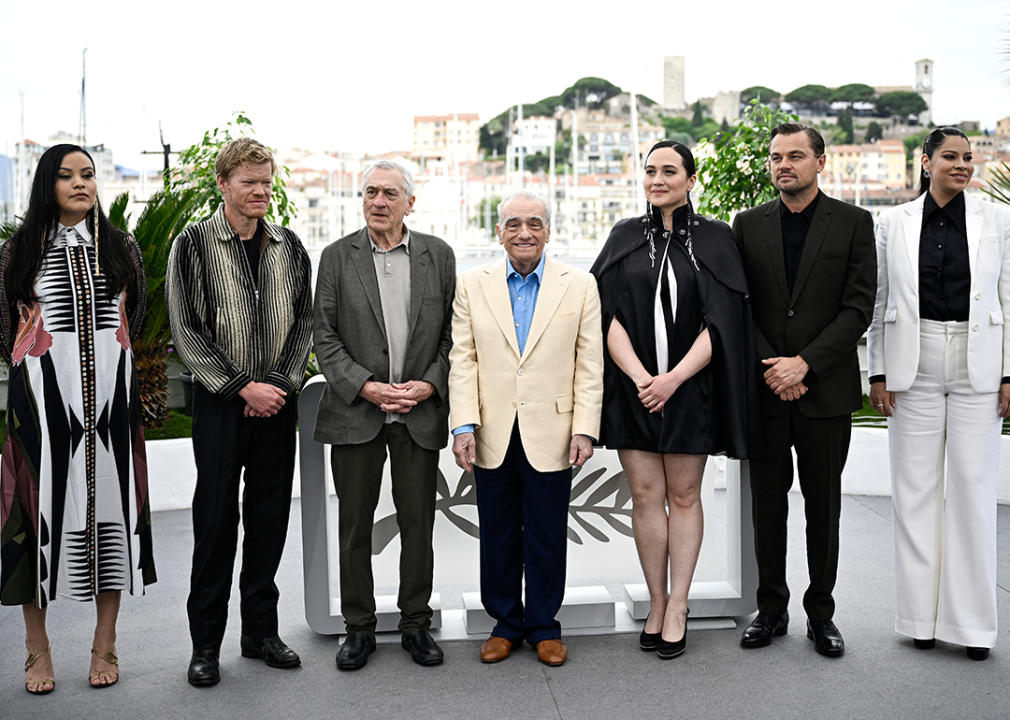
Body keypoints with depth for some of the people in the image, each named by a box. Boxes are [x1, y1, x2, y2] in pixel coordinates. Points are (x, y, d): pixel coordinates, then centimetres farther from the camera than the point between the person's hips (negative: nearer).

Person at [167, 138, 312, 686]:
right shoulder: (194, 245, -3)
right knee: (216, 520, 1)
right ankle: (206, 644, 14)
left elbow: (303, 322, 8)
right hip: (220, 402, -3)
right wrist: (243, 387, -12)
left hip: (277, 401, 3)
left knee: (269, 518, 9)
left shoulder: (288, 246, 8)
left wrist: (282, 383, -6)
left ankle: (261, 632, 22)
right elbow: (186, 333, -7)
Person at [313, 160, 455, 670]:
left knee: (418, 522, 7)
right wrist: (365, 386, -12)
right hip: (355, 411, 0)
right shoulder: (338, 257, 3)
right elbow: (324, 336, -1)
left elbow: (453, 330, 5)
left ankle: (416, 623, 22)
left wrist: (430, 384, -8)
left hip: (421, 411, 1)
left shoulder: (438, 255, 6)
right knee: (355, 523, 7)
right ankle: (359, 627, 20)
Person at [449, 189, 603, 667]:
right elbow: (462, 360, 2)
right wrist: (464, 425, -7)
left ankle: (543, 626, 24)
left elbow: (589, 364, 1)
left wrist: (585, 429, -7)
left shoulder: (580, 286, 3)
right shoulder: (471, 285, 6)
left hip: (551, 436, -1)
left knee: (547, 538, 8)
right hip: (493, 435, 1)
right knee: (497, 537, 10)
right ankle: (505, 623, 26)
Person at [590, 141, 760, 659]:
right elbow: (608, 314, -1)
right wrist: (639, 375, -14)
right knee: (645, 494, 5)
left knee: (683, 495, 5)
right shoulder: (625, 237, 7)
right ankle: (657, 602, 16)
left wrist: (673, 378, -16)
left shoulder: (714, 239, 1)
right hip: (633, 385, 2)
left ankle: (677, 607, 13)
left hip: (690, 387, -2)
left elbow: (720, 321, -5)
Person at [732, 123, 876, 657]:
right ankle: (771, 609, 21)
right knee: (767, 505, 8)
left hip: (826, 388, -1)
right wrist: (770, 369, -9)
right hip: (765, 390, 2)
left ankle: (821, 613, 20)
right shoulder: (748, 224, 7)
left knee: (824, 507, 7)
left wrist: (804, 363, -14)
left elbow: (859, 307, -5)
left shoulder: (853, 223, 1)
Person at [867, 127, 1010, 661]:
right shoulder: (895, 222, 4)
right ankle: (921, 615, 16)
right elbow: (880, 302, 6)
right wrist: (879, 373, 2)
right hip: (914, 366, 0)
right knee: (915, 488, 5)